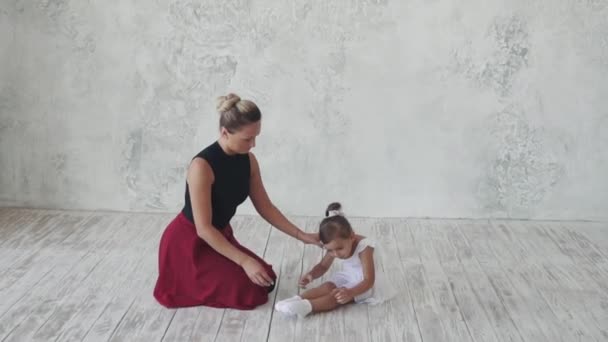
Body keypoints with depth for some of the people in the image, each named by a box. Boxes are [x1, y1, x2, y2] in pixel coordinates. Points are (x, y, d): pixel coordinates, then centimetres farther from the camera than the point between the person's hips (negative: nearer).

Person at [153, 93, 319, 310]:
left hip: (220, 236, 8)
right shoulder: (202, 166, -29)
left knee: (266, 280, 5)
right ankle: (187, 281, 4)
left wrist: (301, 236, -2)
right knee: (250, 293, -16)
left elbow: (265, 207, 4)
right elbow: (203, 229, -28)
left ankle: (203, 275, 18)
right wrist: (244, 261, -30)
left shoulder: (248, 161, -6)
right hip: (188, 243, -8)